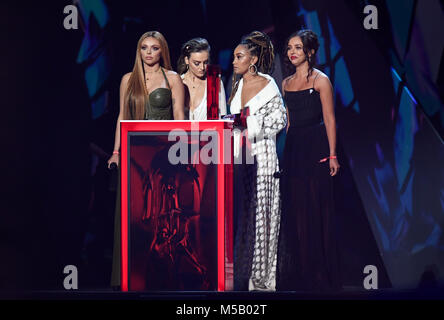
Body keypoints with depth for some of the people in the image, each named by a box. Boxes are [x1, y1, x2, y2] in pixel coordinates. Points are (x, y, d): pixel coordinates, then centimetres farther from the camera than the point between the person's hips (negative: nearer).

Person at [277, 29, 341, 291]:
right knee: (295, 209, 6)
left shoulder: (320, 80, -3)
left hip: (315, 147, -6)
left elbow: (329, 119, -7)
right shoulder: (286, 83, 14)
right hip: (293, 148, 6)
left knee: (317, 209, -4)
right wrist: (284, 149, 12)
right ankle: (299, 272, 13)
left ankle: (320, 274, 3)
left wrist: (332, 155, -12)